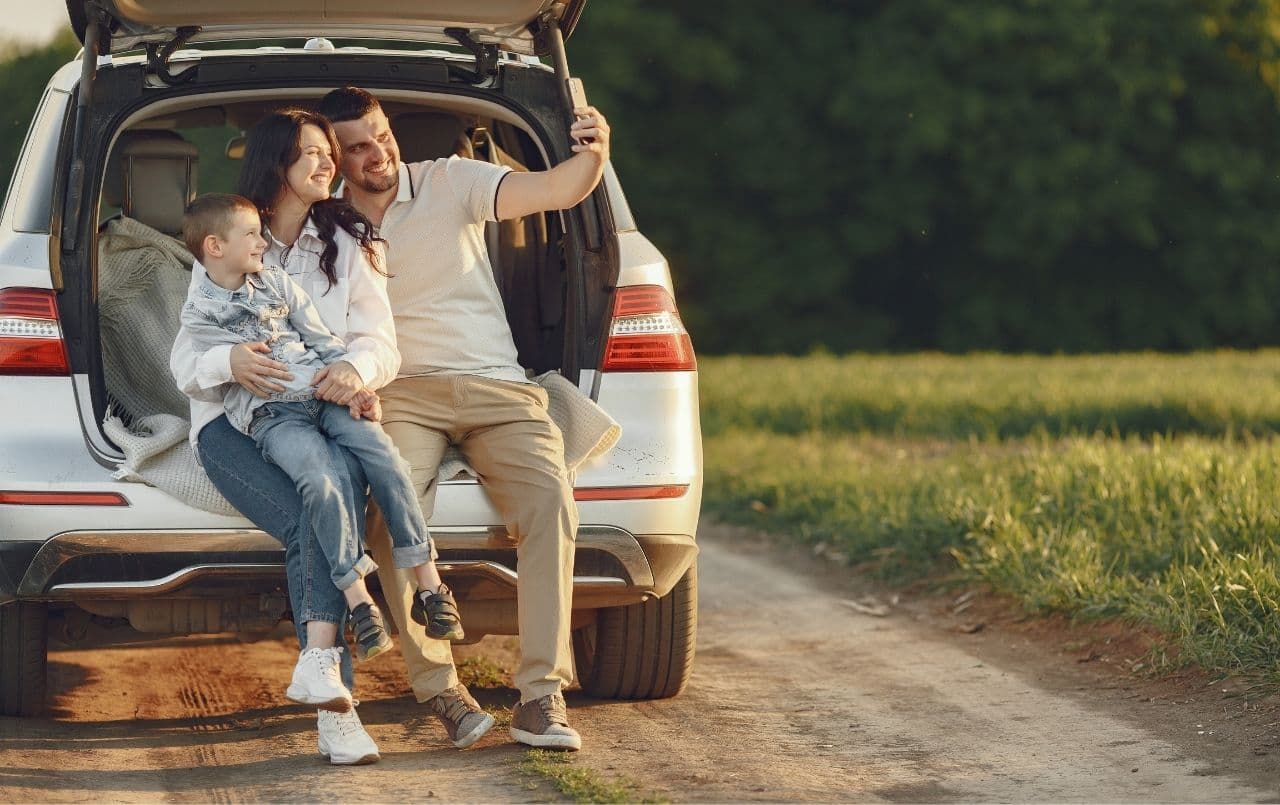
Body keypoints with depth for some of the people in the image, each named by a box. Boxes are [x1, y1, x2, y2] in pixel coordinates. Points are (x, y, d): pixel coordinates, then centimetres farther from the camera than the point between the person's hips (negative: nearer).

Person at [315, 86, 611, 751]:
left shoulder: (449, 183, 5)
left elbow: (557, 191, -5)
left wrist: (593, 153, -29)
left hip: (495, 385, 0)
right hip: (401, 394, 0)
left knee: (549, 502, -27)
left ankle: (541, 694, -28)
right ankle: (436, 688, -28)